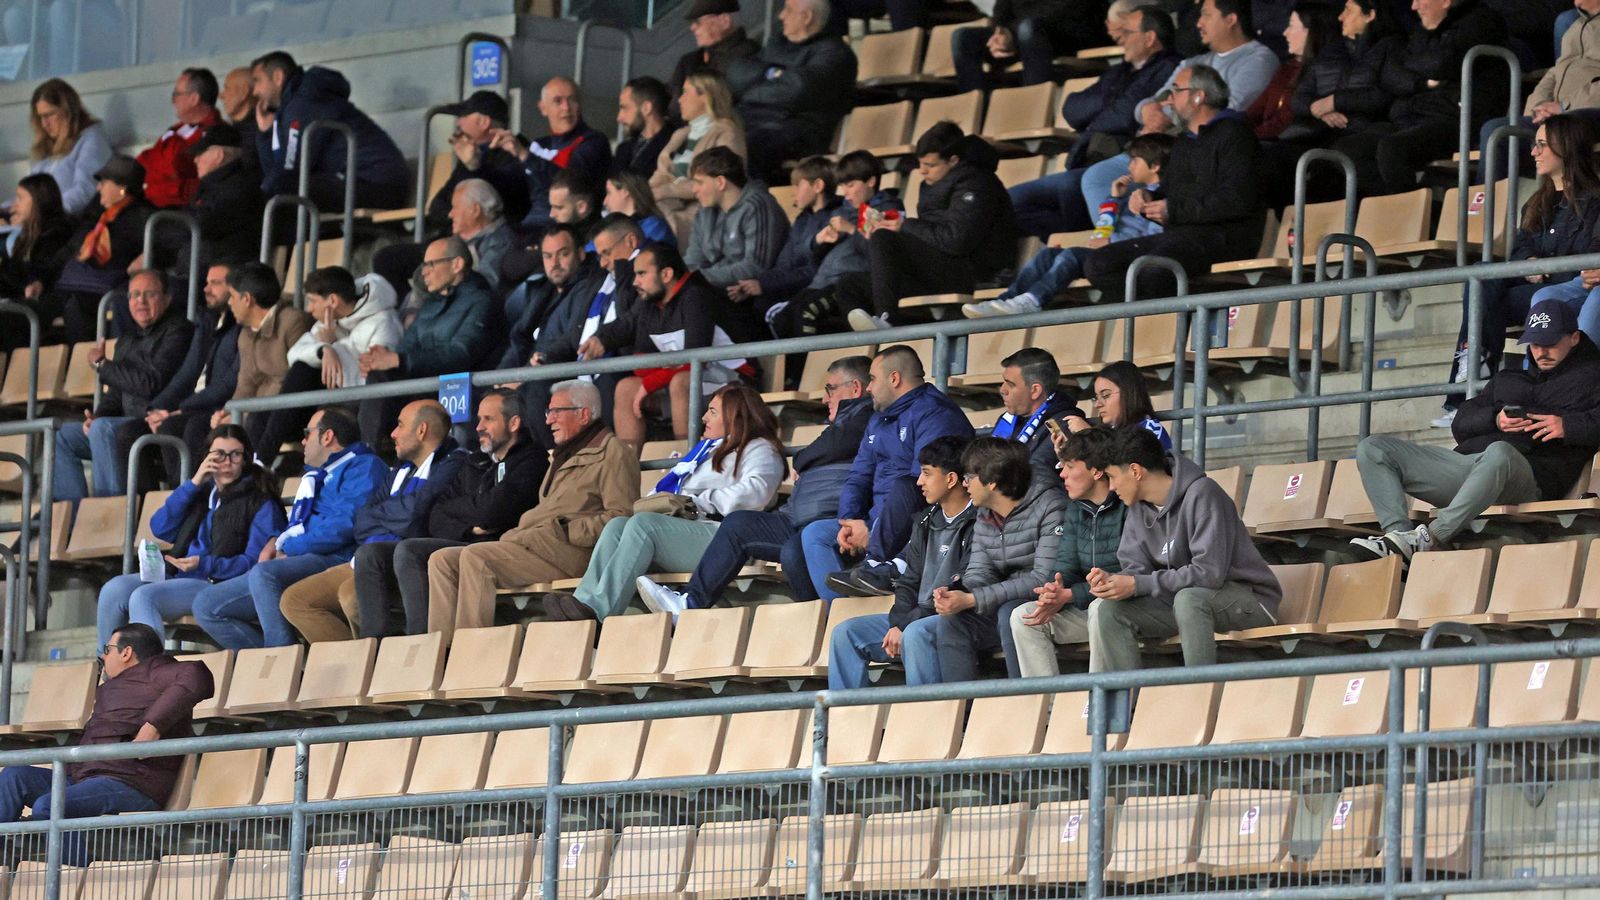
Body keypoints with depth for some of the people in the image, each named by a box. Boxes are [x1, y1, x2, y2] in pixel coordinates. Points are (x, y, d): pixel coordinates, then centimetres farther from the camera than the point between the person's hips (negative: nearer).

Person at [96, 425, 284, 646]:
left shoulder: (261, 502, 3)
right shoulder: (202, 492, 23)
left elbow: (255, 561, -7)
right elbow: (160, 528, 12)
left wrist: (205, 564, -20)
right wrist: (192, 484, 4)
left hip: (219, 584, -7)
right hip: (177, 576, 7)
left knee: (143, 596, -30)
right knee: (114, 590, -18)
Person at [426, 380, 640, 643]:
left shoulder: (612, 452, 2)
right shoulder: (562, 457, 33)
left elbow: (621, 517, -11)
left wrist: (566, 530, -15)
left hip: (569, 552, -10)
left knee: (475, 557, -29)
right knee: (442, 561, -5)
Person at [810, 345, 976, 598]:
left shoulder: (934, 414, -12)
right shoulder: (879, 420, 20)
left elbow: (922, 486, -21)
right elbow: (858, 477, 20)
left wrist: (872, 529, -19)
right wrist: (848, 522, -2)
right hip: (878, 522, 9)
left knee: (902, 485, -36)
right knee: (814, 534, 0)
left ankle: (878, 564, -36)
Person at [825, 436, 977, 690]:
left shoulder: (977, 523, -11)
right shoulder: (927, 521, 17)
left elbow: (965, 589, -17)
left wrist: (906, 624, -16)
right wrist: (897, 623, -3)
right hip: (914, 617, 9)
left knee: (916, 633, -38)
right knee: (846, 632, -3)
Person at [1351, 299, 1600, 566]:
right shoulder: (1507, 379, 34)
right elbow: (1461, 425, 21)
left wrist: (1569, 426, -13)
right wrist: (1495, 419, 1)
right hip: (1466, 461, 6)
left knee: (1500, 453, -45)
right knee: (1372, 449, -5)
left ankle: (1430, 538, -47)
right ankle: (1398, 534, -28)